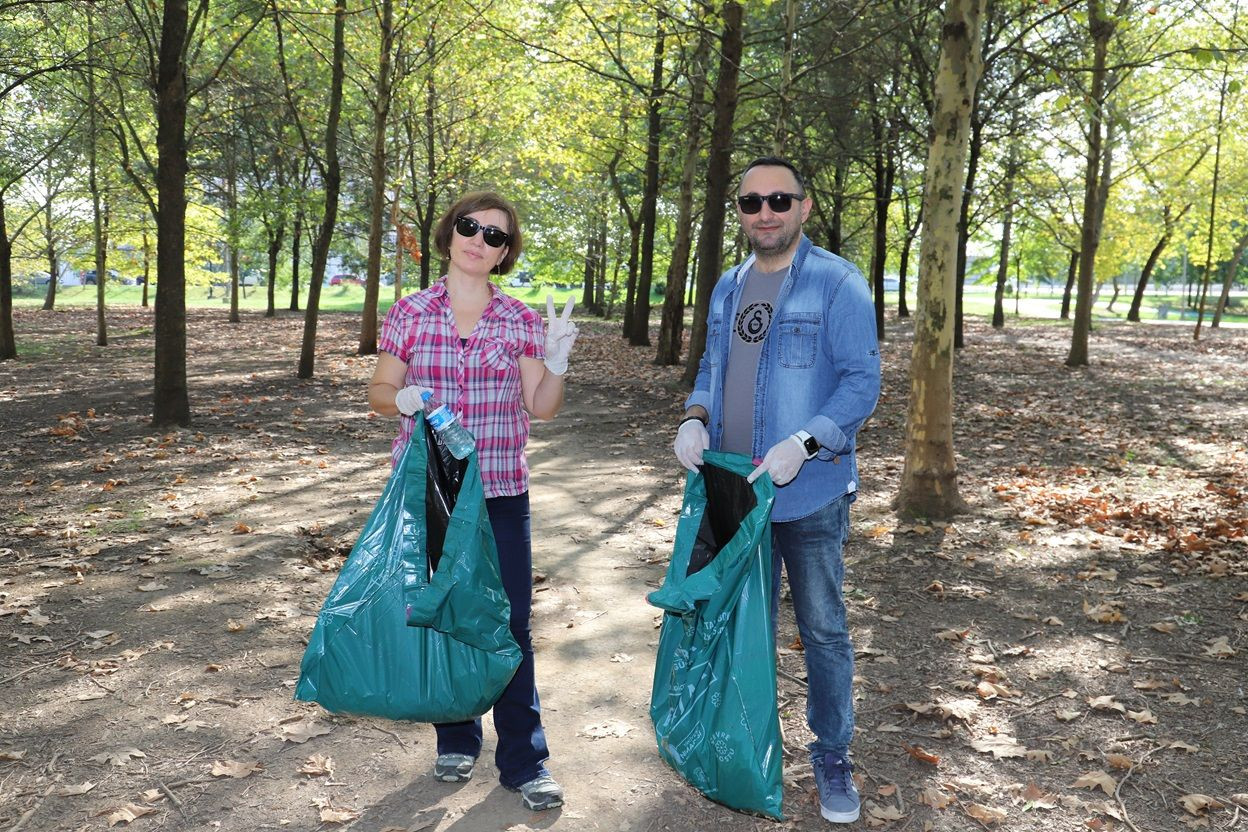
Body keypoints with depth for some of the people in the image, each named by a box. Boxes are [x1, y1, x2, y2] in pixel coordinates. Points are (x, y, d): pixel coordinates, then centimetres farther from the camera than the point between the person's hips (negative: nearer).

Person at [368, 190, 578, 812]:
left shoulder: (521, 322, 2)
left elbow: (539, 409, 2)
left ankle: (523, 760, 16)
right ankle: (456, 741, 32)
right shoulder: (410, 313, 1)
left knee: (510, 625, 2)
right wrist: (403, 399, -17)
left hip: (500, 493, 0)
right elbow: (379, 392, 5)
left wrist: (555, 364, -16)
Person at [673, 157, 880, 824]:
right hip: (733, 490, 6)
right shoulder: (727, 288, 9)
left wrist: (802, 445, -27)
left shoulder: (837, 283, -11)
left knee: (823, 631, 7)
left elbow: (862, 380, -15)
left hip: (809, 493, -5)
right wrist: (694, 419, -4)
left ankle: (832, 757, 25)